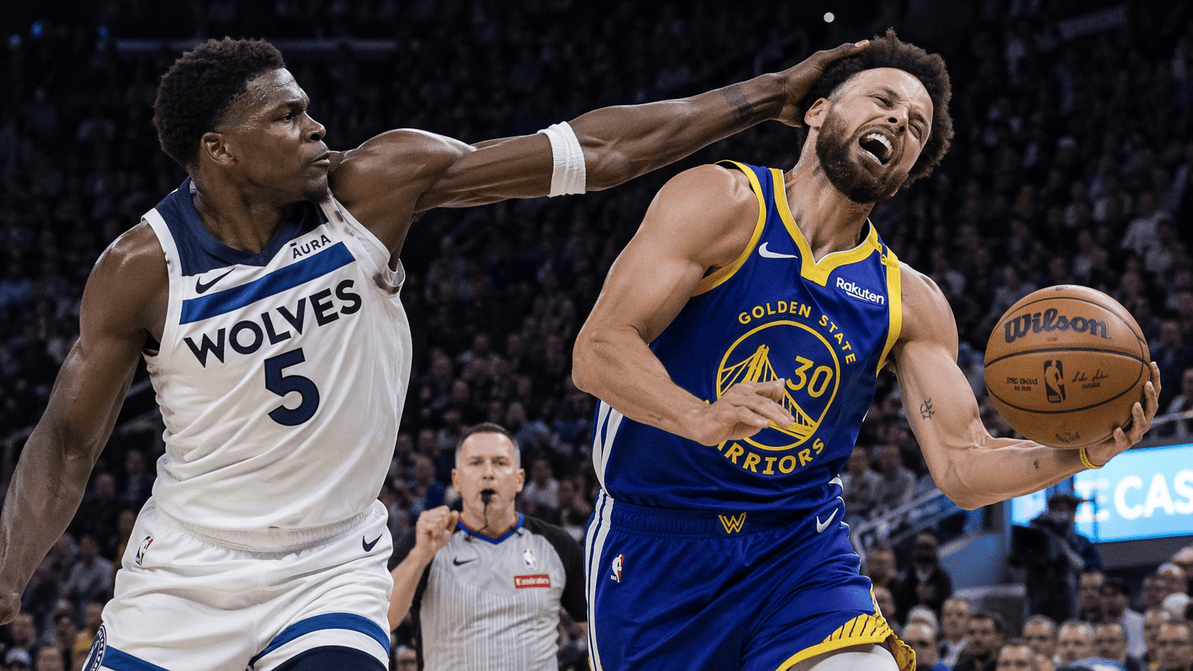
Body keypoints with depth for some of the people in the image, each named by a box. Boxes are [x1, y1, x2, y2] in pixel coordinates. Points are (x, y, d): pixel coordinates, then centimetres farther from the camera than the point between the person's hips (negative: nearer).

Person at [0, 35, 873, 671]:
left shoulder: (378, 185, -13)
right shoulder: (144, 268, -15)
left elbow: (596, 152, -14)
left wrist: (764, 96, -16)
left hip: (333, 566, 0)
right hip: (186, 570, 0)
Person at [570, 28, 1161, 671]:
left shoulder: (908, 301, 5)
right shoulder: (722, 205, -8)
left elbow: (962, 467, 2)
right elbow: (596, 350, -18)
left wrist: (1082, 451, -18)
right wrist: (702, 418, -37)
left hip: (801, 552, 2)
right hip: (656, 545, -2)